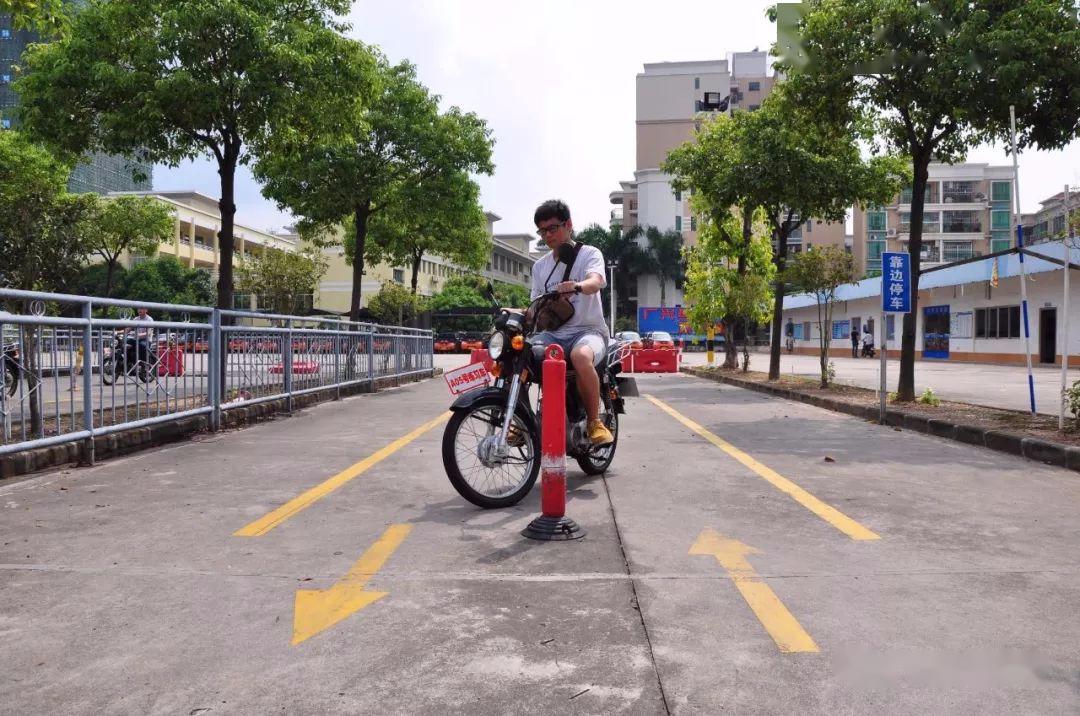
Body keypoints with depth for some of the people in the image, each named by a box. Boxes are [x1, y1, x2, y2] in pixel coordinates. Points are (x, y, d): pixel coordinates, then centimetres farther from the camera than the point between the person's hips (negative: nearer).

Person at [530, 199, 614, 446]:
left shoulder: (589, 253, 1)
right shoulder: (540, 265, 18)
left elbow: (596, 281, -21)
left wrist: (577, 286, -44)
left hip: (588, 329, -5)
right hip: (553, 333, 5)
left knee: (581, 356, -39)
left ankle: (595, 421, -22)